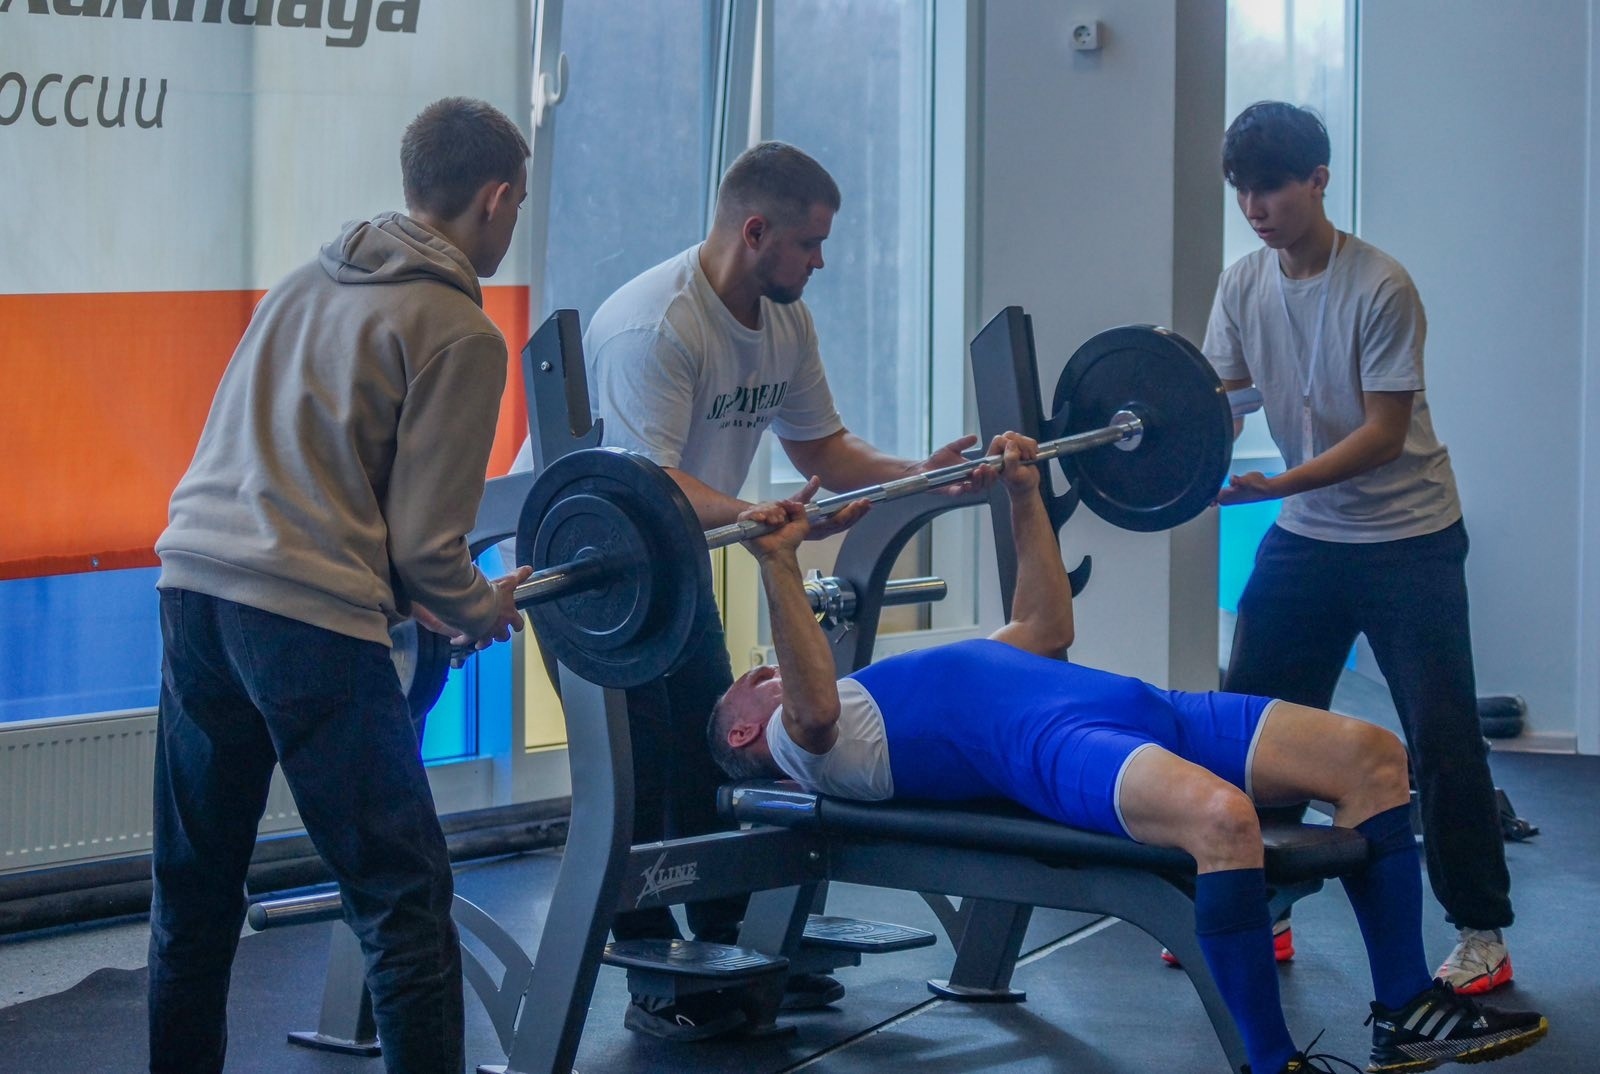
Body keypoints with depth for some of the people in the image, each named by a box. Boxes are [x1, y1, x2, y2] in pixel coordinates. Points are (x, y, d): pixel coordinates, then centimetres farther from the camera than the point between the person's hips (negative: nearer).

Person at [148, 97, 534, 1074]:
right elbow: (424, 541, -6)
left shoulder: (308, 283, 20)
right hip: (310, 614, -8)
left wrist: (425, 602, 27)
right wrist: (483, 612, 14)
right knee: (404, 901, 0)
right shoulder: (461, 334, -3)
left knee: (194, 888, 17)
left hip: (193, 588, 8)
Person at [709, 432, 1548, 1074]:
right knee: (1221, 816, -40)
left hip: (1135, 709, 9)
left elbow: (1046, 628, 42)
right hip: (1054, 745, -9)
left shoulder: (902, 694, 38)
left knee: (1371, 754, -5)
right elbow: (813, 706, -14)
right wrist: (778, 566, -19)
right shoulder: (799, 742, 13)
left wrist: (1024, 496, 42)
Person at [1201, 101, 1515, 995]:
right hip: (1305, 537, 6)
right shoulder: (1243, 286, -1)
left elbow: (1385, 433, -19)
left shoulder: (1380, 288, -18)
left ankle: (1482, 931, 5)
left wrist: (1272, 486, -29)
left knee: (1443, 737, -6)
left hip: (1408, 537, -6)